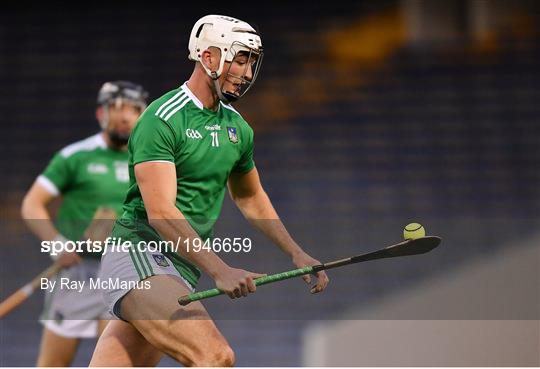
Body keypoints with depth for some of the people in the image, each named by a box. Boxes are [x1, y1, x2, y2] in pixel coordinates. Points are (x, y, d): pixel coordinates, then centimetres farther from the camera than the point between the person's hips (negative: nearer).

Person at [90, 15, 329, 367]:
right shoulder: (162, 120, -13)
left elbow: (251, 198, 31)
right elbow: (161, 212, -22)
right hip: (138, 255, -8)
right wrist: (221, 270, -30)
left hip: (183, 268, 8)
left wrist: (296, 253, 25)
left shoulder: (237, 128, 13)